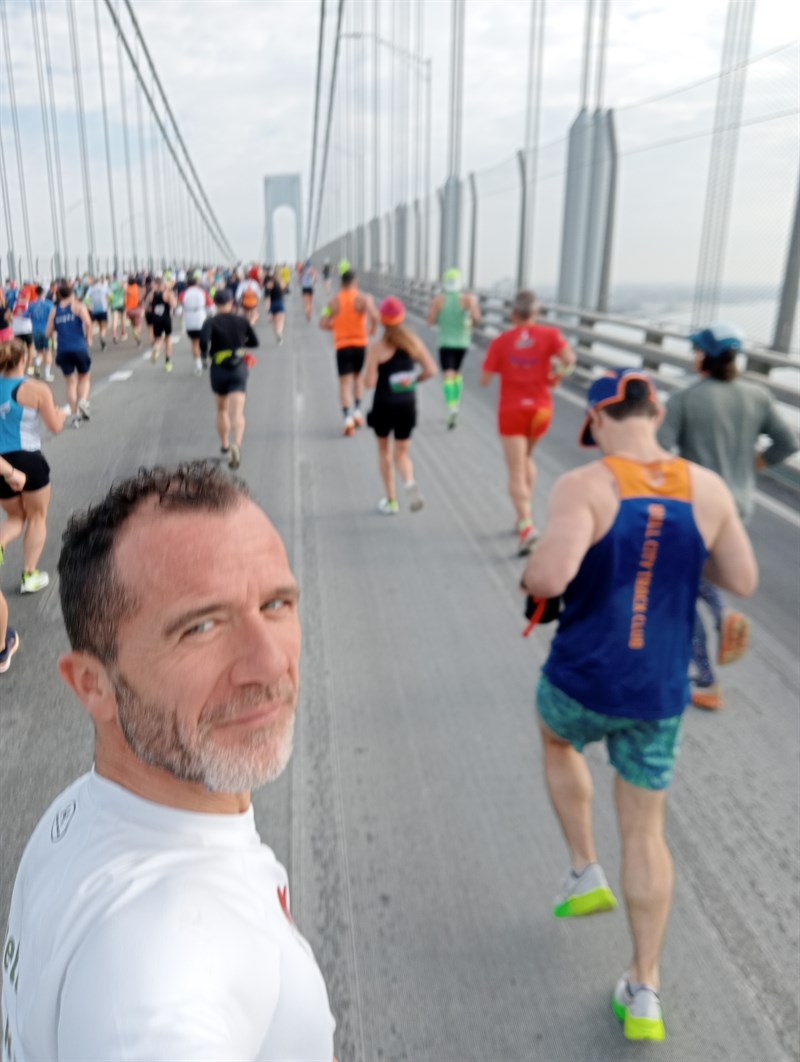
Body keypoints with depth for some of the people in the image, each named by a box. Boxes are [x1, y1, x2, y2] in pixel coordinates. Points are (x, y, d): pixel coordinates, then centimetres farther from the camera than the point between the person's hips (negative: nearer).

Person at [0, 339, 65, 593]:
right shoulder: (36, 390, -10)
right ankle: (29, 576, 17)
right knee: (37, 518, 16)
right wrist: (60, 413, 16)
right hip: (28, 460, -4)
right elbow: (55, 427, -4)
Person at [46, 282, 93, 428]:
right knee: (84, 377, 16)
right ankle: (83, 400, -11)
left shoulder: (54, 310, 10)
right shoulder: (78, 306, 2)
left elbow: (49, 334, 7)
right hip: (79, 348, -2)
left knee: (70, 383, 11)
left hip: (63, 350, 2)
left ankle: (75, 414, 7)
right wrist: (88, 338, -2)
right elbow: (87, 323, -16)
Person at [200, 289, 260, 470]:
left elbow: (203, 341, -22)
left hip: (218, 370, 0)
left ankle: (224, 444, 35)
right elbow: (254, 342, 9)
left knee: (221, 409, 21)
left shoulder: (211, 322, -6)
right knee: (237, 412, -11)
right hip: (239, 369, 0)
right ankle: (236, 444, -35)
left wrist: (205, 353, -2)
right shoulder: (242, 321, 1)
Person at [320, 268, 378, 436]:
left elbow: (323, 323, 0)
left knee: (345, 382, -1)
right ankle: (357, 411, 16)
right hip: (360, 343, 0)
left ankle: (348, 418, -17)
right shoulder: (363, 299, -3)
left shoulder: (334, 301, 5)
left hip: (342, 345, 0)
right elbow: (374, 316, -20)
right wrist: (372, 330, -1)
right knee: (358, 377, 22)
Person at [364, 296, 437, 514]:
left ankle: (391, 501, 21)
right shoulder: (413, 341, -1)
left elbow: (369, 382, -17)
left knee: (384, 451, 18)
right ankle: (410, 483, -19)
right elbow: (431, 370, -5)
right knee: (401, 453, 14)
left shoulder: (376, 347, -13)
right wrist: (414, 380, 11)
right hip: (407, 405, 3)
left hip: (383, 406, -3)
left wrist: (367, 372, 5)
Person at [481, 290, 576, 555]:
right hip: (540, 408, 2)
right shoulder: (549, 334, -3)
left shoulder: (501, 341, -4)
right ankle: (525, 514, 25)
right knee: (526, 457, 27)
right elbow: (569, 359, -19)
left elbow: (484, 380, -6)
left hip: (511, 410, -2)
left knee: (516, 472, -3)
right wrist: (556, 375, 1)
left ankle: (527, 525, -21)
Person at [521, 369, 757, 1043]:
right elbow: (743, 581, 4)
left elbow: (548, 577, -32)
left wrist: (532, 575, -8)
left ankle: (586, 875, 37)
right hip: (660, 695, 3)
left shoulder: (585, 487, -17)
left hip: (582, 683, -3)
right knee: (645, 831, 18)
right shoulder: (707, 488, -5)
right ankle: (644, 994, 28)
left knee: (556, 738, 34)